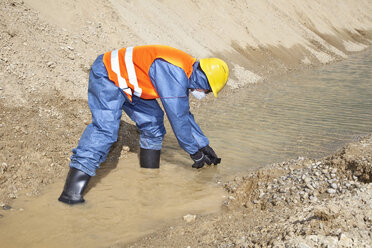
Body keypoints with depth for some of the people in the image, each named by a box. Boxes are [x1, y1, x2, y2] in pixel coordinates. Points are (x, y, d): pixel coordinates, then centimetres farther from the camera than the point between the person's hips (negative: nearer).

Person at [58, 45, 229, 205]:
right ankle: (71, 193, -29)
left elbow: (185, 115, 17)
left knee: (152, 121, 7)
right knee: (104, 128, -24)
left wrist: (204, 145, 18)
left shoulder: (184, 74, 5)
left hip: (128, 85, 10)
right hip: (107, 75, -10)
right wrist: (195, 152, -14)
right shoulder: (175, 73, -27)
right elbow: (177, 118, -25)